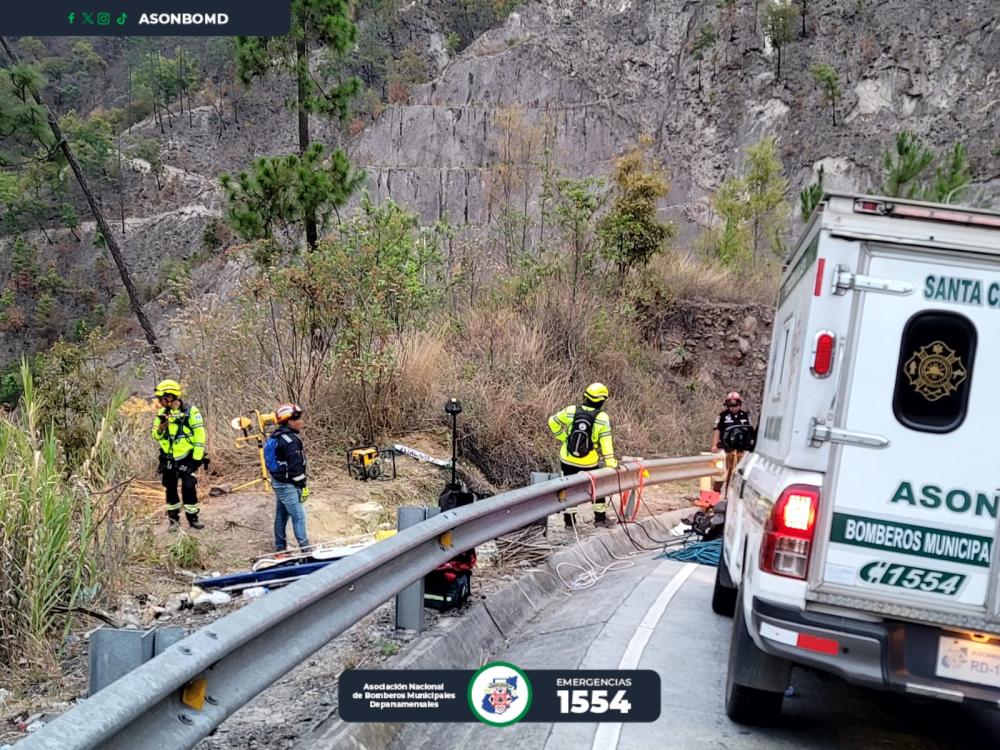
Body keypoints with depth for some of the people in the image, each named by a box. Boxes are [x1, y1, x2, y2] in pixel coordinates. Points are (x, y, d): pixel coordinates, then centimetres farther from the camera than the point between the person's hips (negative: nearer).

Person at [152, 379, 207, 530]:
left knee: (189, 487, -9)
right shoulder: (162, 413, 4)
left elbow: (199, 436, -10)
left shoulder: (191, 412, -11)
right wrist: (160, 428, -15)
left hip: (186, 457, -5)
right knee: (170, 489, 8)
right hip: (168, 459, 5)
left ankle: (192, 517, 4)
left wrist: (197, 458, -13)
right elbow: (155, 436, 8)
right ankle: (174, 518, 20)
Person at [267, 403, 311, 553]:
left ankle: (280, 547, 24)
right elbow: (295, 467, -22)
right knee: (299, 516, -5)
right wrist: (302, 486, -15)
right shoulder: (291, 440, -21)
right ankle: (305, 549, -2)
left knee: (281, 515, 16)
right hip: (288, 486, -10)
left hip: (277, 482, 10)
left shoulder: (275, 437, 9)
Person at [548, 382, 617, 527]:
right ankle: (600, 516, 27)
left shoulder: (571, 410, -8)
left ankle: (569, 518, 22)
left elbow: (553, 421, 2)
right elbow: (606, 442, -15)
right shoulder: (602, 418, -15)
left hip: (568, 459, 2)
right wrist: (610, 463, -9)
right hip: (589, 462, -2)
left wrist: (563, 437, 9)